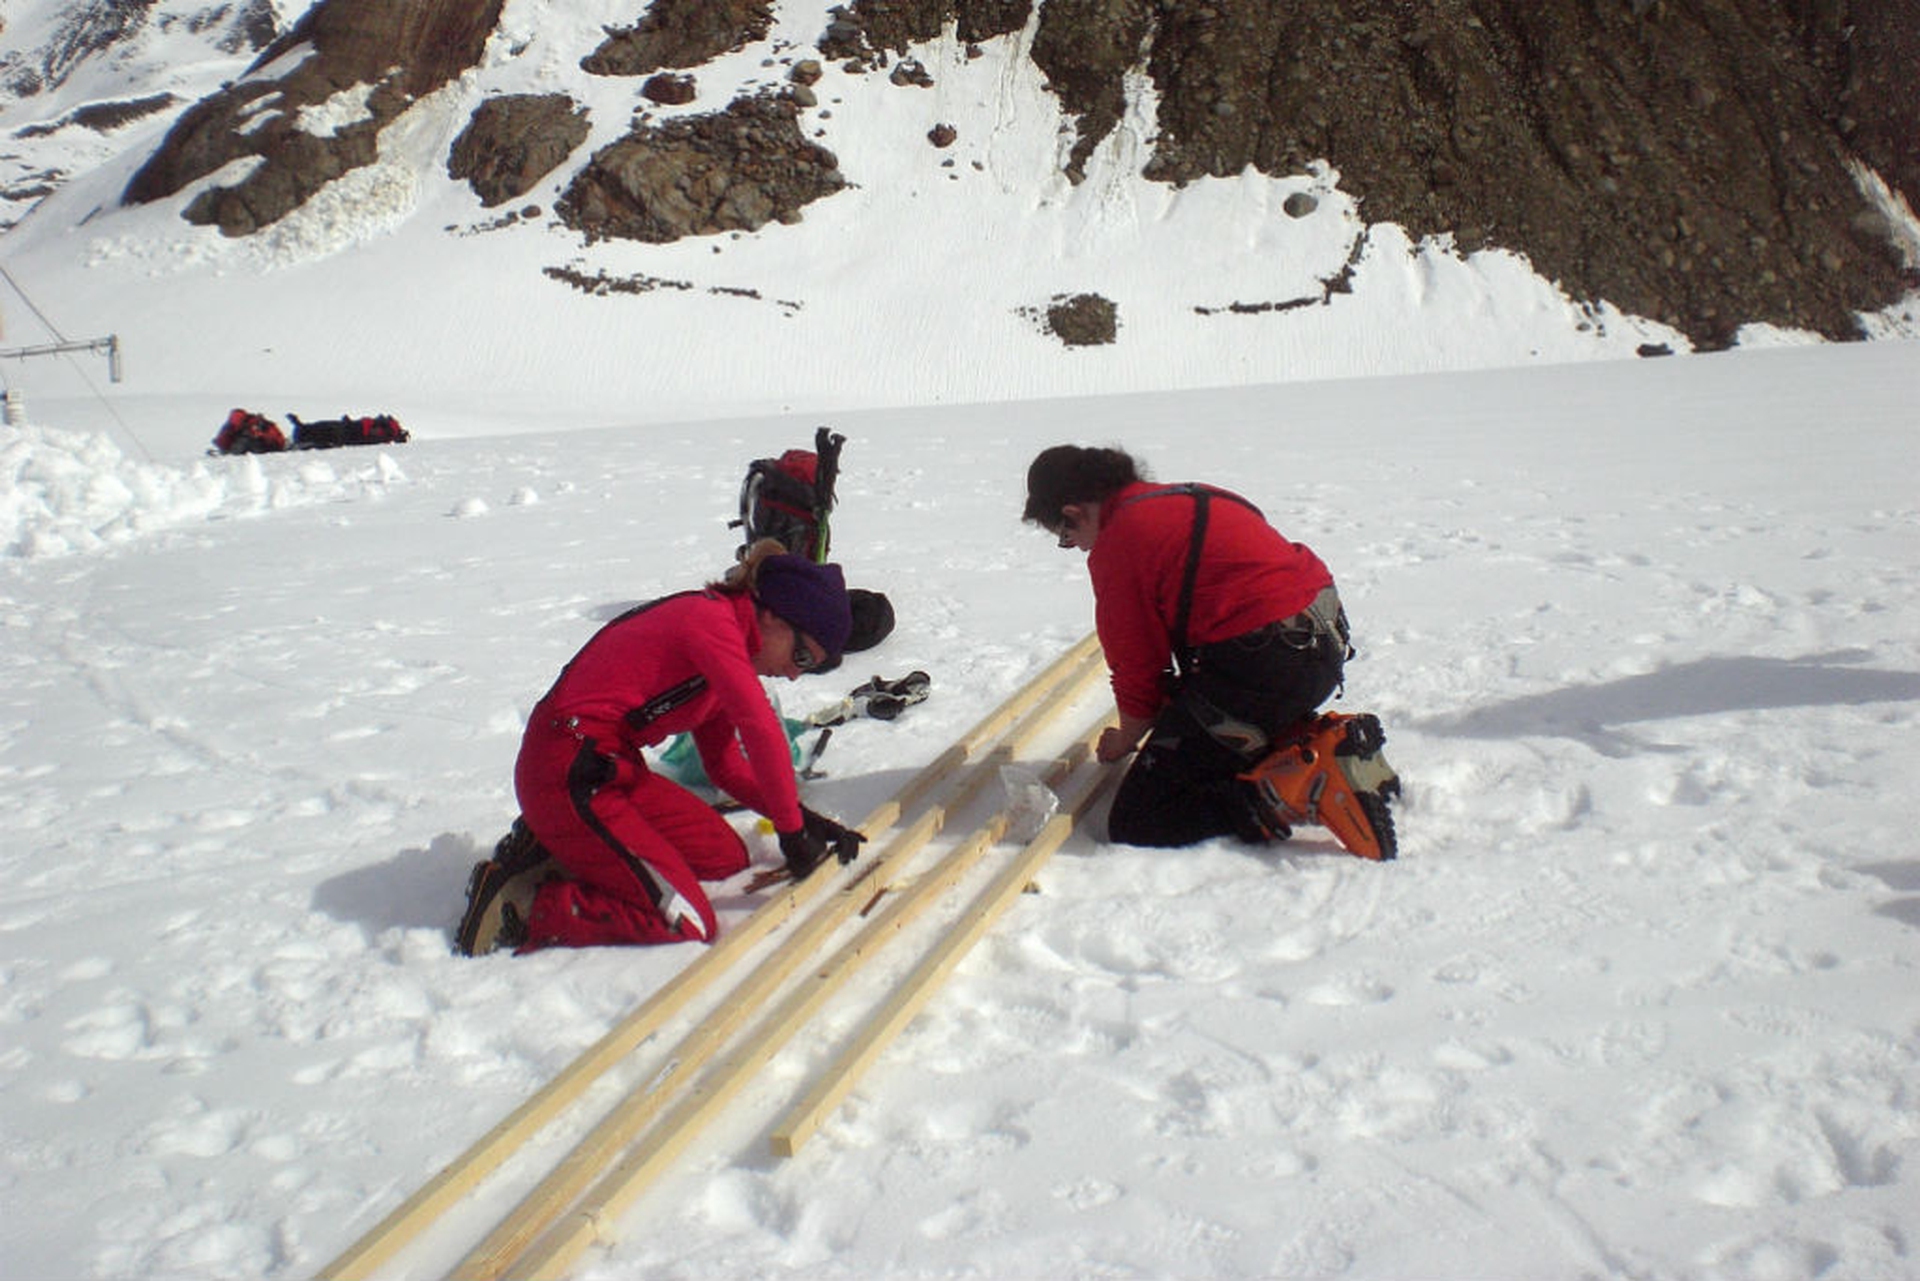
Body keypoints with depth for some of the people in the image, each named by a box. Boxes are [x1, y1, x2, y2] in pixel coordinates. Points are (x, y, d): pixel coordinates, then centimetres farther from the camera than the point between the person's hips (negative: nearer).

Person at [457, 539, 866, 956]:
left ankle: (561, 847, 11)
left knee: (727, 856, 12)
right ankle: (518, 904, -7)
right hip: (571, 778, -10)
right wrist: (793, 832, -15)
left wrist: (801, 817, 4)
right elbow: (762, 733, -22)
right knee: (688, 924, -12)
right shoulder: (711, 618, -14)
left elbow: (726, 765, 16)